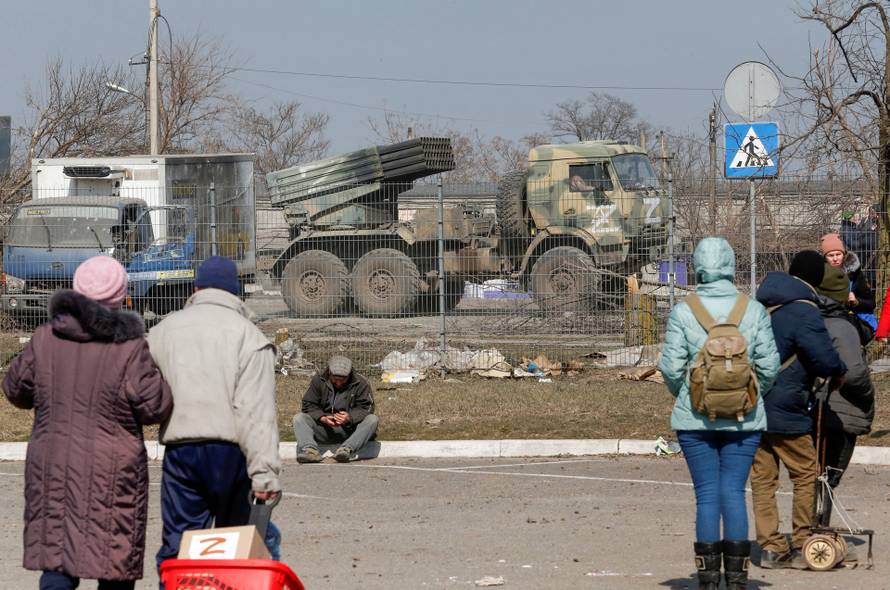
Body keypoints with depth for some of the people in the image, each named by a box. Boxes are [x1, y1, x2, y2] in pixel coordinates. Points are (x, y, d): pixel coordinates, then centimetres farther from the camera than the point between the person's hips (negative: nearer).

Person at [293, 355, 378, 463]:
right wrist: (323, 418, -21)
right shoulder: (318, 381, 3)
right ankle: (310, 449, -43)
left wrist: (350, 418, -29)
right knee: (298, 418, -19)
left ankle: (347, 449, -45)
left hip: (349, 428, -1)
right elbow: (309, 405, -1)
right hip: (324, 429, 1)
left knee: (372, 419, -28)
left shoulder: (361, 384, -2)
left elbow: (365, 408, -8)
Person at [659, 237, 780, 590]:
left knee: (707, 494, 3)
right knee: (735, 491, 5)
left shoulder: (683, 312, -6)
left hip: (695, 417, -1)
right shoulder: (754, 310, -2)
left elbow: (671, 366, -6)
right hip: (744, 417, 1)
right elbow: (768, 364, -2)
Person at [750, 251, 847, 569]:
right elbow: (826, 360, -19)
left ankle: (770, 547, 9)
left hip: (751, 407, 7)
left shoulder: (763, 304, 10)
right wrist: (840, 371, 3)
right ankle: (802, 547, 7)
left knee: (762, 477, 9)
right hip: (783, 411, -7)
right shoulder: (804, 311, -14)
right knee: (806, 475, 6)